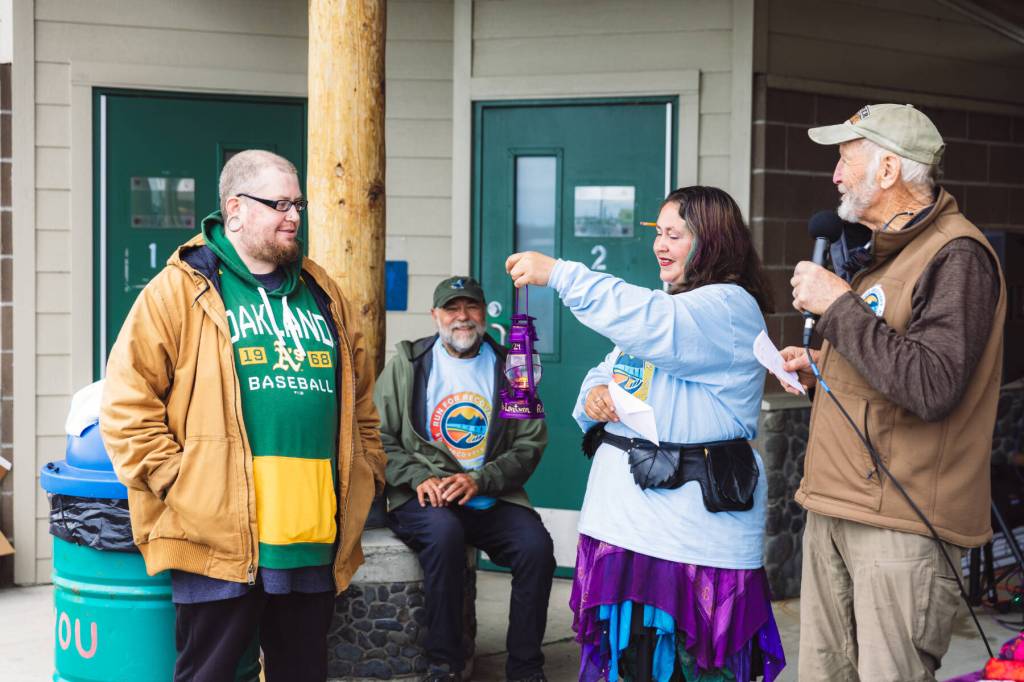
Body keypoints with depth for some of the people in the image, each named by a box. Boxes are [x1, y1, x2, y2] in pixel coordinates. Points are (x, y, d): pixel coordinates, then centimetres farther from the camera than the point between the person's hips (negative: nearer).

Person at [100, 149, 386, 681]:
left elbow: (360, 399, 22)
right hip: (219, 540, -5)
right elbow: (127, 401, -6)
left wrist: (367, 474, 14)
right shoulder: (181, 290, -1)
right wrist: (174, 481, -11)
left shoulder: (322, 294, 16)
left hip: (315, 539, 5)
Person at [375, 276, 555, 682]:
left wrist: (480, 480, -11)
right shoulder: (407, 364, 9)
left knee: (536, 545, -25)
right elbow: (379, 436, 4)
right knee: (444, 531, -34)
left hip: (491, 497, 2)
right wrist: (419, 478, -13)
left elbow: (531, 443, 4)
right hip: (424, 498, -2)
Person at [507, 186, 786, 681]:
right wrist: (594, 396, -2)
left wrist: (559, 274, -24)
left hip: (693, 523, -8)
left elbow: (650, 324, -27)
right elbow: (608, 372, 23)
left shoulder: (731, 307, -9)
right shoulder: (661, 306, 21)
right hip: (627, 510, 8)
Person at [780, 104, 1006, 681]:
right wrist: (819, 368, 11)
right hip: (834, 514, 9)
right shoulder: (882, 251, 19)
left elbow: (930, 387, -25)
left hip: (902, 526, -9)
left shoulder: (956, 255, -12)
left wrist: (839, 305, -18)